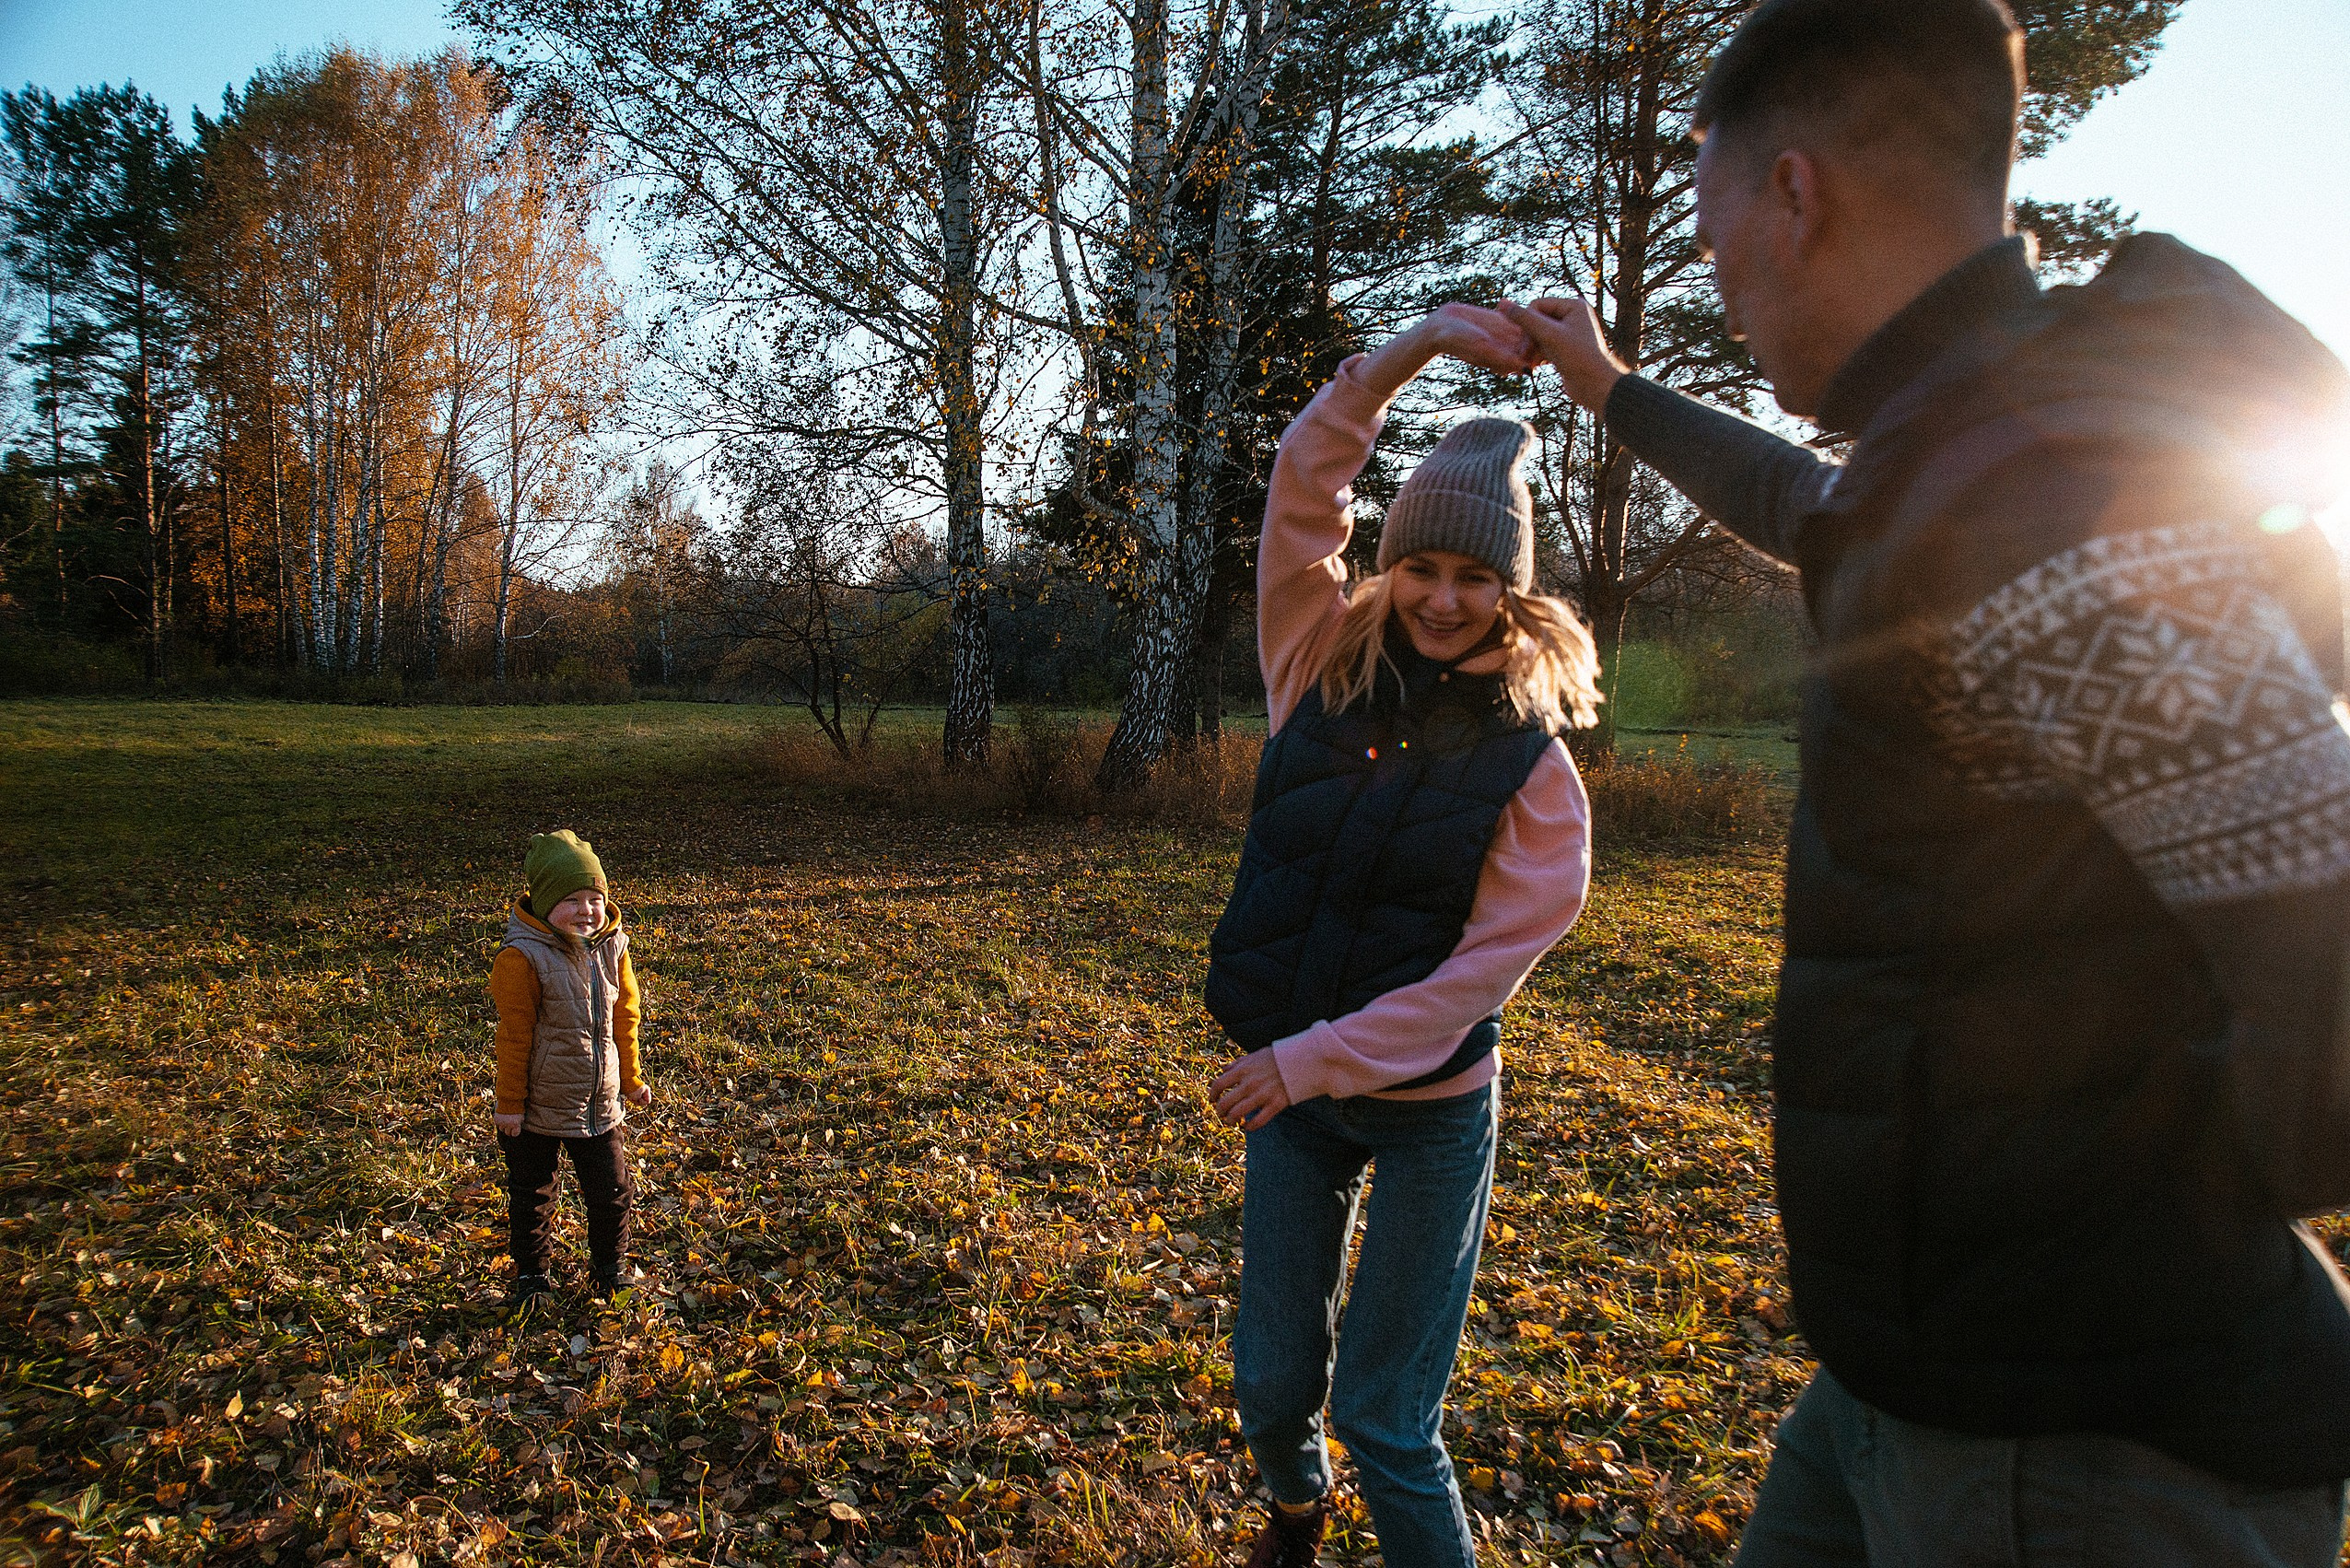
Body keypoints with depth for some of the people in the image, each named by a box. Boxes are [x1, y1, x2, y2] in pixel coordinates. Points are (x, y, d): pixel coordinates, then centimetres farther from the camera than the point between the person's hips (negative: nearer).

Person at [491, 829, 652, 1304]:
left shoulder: (611, 948, -4)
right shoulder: (523, 958, -20)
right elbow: (514, 1034, -15)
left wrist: (631, 1078, 13)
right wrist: (510, 1102, -10)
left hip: (601, 1104, 4)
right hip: (539, 1106, -4)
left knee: (613, 1192, 12)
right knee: (532, 1194, 15)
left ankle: (610, 1269, 33)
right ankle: (531, 1275, 35)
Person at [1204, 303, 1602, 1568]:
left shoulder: (1529, 762, -10)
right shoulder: (1325, 675, -2)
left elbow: (1492, 956, -15)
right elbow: (1304, 488, -7)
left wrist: (1313, 1059, -18)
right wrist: (1424, 339, -15)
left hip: (1431, 1108, -3)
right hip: (1290, 1085, 3)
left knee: (1388, 1424, 3)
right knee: (1271, 1383, 17)